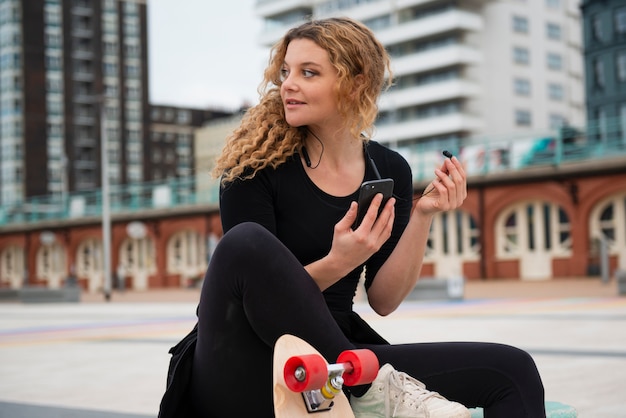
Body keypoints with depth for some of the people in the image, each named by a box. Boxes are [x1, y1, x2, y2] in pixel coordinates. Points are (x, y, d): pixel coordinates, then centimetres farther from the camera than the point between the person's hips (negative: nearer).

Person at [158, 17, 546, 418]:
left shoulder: (389, 170, 3)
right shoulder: (256, 162, -8)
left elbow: (383, 299, 2)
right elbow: (257, 291, -11)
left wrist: (423, 215, -10)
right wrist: (336, 264, -27)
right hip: (242, 378, -2)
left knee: (513, 371, -13)